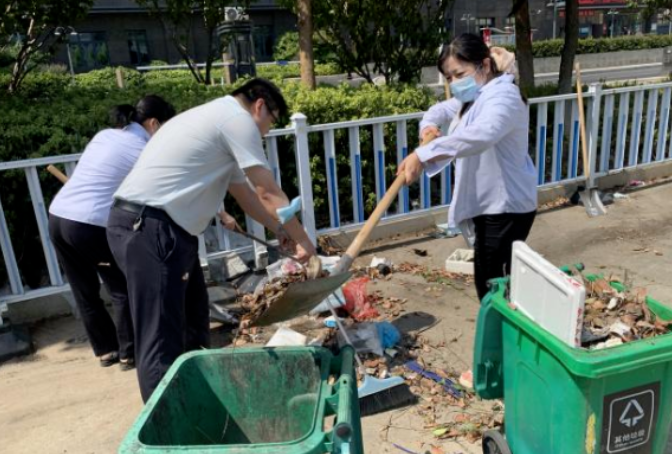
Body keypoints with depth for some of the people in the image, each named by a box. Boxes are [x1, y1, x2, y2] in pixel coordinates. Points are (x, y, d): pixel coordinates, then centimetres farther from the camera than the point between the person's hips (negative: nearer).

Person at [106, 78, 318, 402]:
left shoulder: (218, 118, 24)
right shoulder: (237, 118, -7)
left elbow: (246, 193, 28)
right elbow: (269, 194, -8)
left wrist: (281, 232, 27)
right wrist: (302, 240, 3)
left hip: (161, 227, 11)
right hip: (149, 228, -11)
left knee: (193, 327, 21)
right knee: (162, 342, -7)